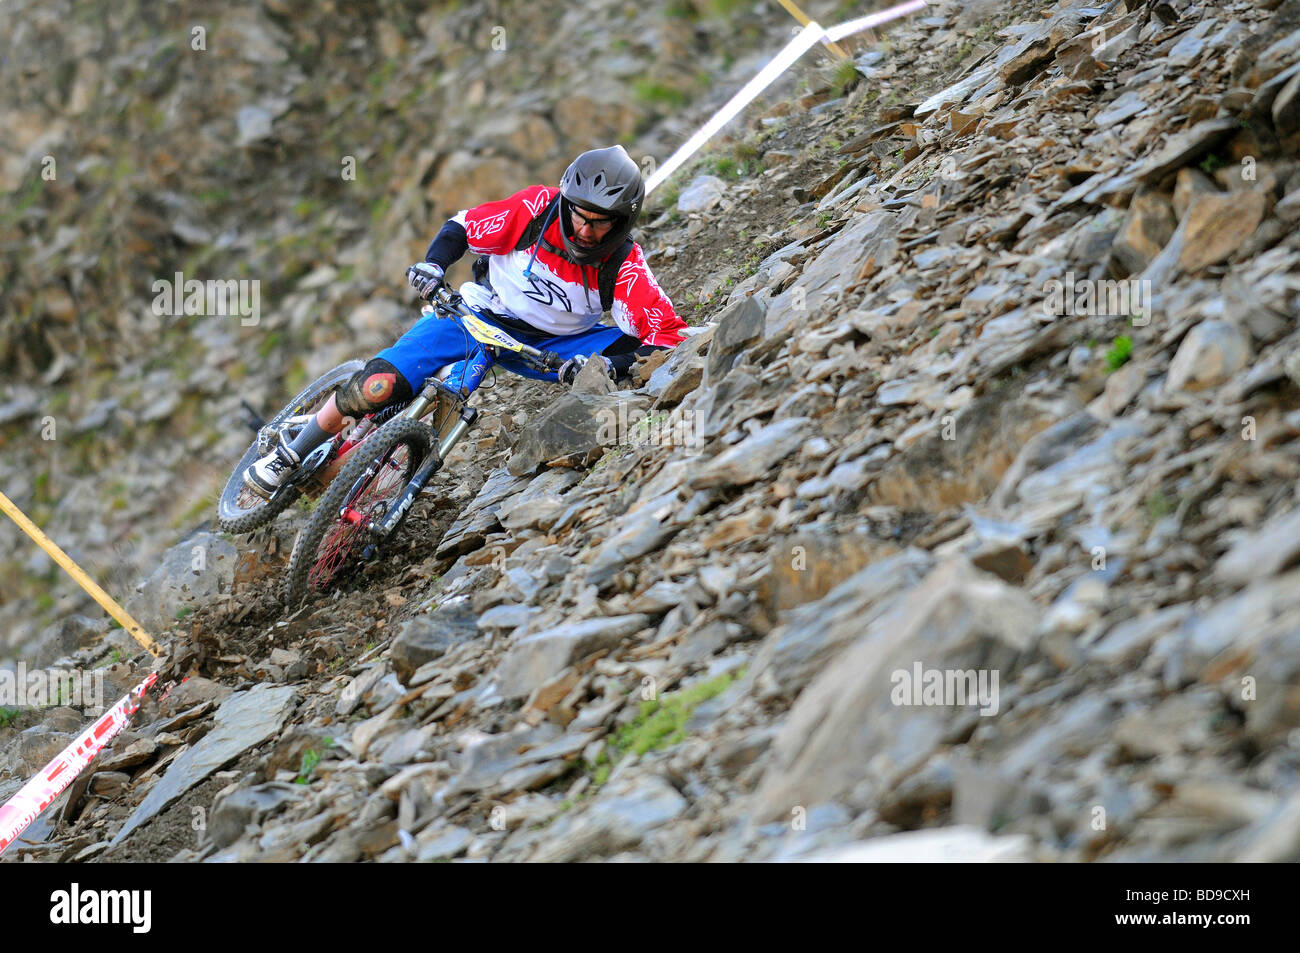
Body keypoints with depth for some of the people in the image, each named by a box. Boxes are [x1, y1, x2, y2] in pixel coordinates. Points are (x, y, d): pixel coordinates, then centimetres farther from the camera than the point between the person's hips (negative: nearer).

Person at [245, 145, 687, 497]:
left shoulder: (625, 266, -21)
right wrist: (432, 265, -25)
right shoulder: (538, 208, -20)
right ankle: (287, 457, -1)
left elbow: (670, 335, -27)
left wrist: (609, 365, -42)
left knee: (626, 350, -27)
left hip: (550, 346, 1)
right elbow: (465, 226, -6)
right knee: (380, 384, -21)